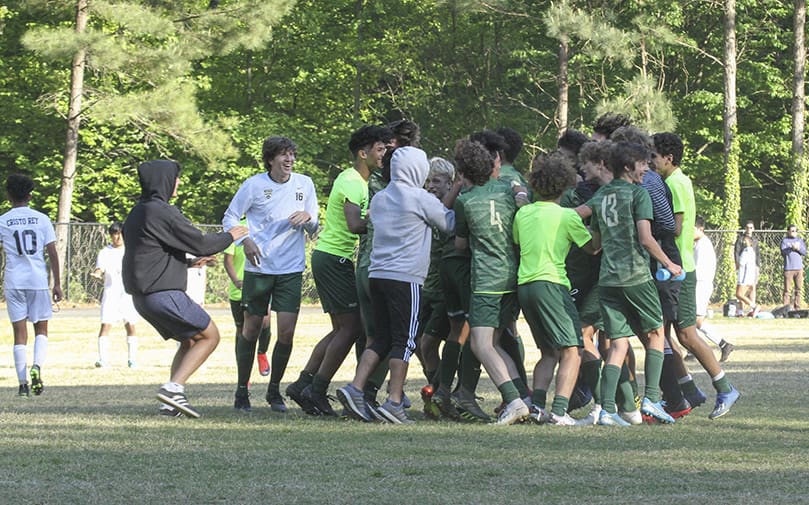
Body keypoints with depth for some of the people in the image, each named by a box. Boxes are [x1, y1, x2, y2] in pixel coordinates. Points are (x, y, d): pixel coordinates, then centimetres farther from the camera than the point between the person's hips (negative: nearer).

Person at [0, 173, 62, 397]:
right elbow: (52, 253, 1)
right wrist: (57, 284, 6)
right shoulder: (42, 219, 3)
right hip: (38, 281, 0)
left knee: (20, 332, 3)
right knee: (41, 329, 12)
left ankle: (23, 383, -2)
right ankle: (37, 366, -14)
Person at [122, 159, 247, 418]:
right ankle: (174, 387, -13)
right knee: (209, 336, 1)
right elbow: (201, 244, -13)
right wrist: (229, 236, 5)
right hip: (164, 294, -9)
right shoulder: (162, 212, -15)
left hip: (143, 296, 9)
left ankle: (172, 401, 6)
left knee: (189, 341, 19)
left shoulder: (136, 214, 16)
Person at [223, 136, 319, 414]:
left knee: (287, 331, -7)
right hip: (259, 267, -2)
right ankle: (242, 390, 17)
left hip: (291, 268, 2)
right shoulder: (254, 185, -4)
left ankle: (274, 389, 11)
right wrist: (245, 241, -13)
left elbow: (314, 229, 11)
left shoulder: (304, 184, 4)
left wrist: (307, 218, -12)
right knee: (251, 329, 3)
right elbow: (230, 218, 4)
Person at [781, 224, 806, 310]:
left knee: (799, 288, 1)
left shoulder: (800, 240, 15)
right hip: (788, 268, -3)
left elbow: (804, 252, 8)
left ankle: (797, 307, 5)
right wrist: (792, 248, -20)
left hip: (799, 268, 4)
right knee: (787, 289, -6)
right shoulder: (784, 241, 5)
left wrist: (798, 248, -10)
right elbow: (783, 252, -7)